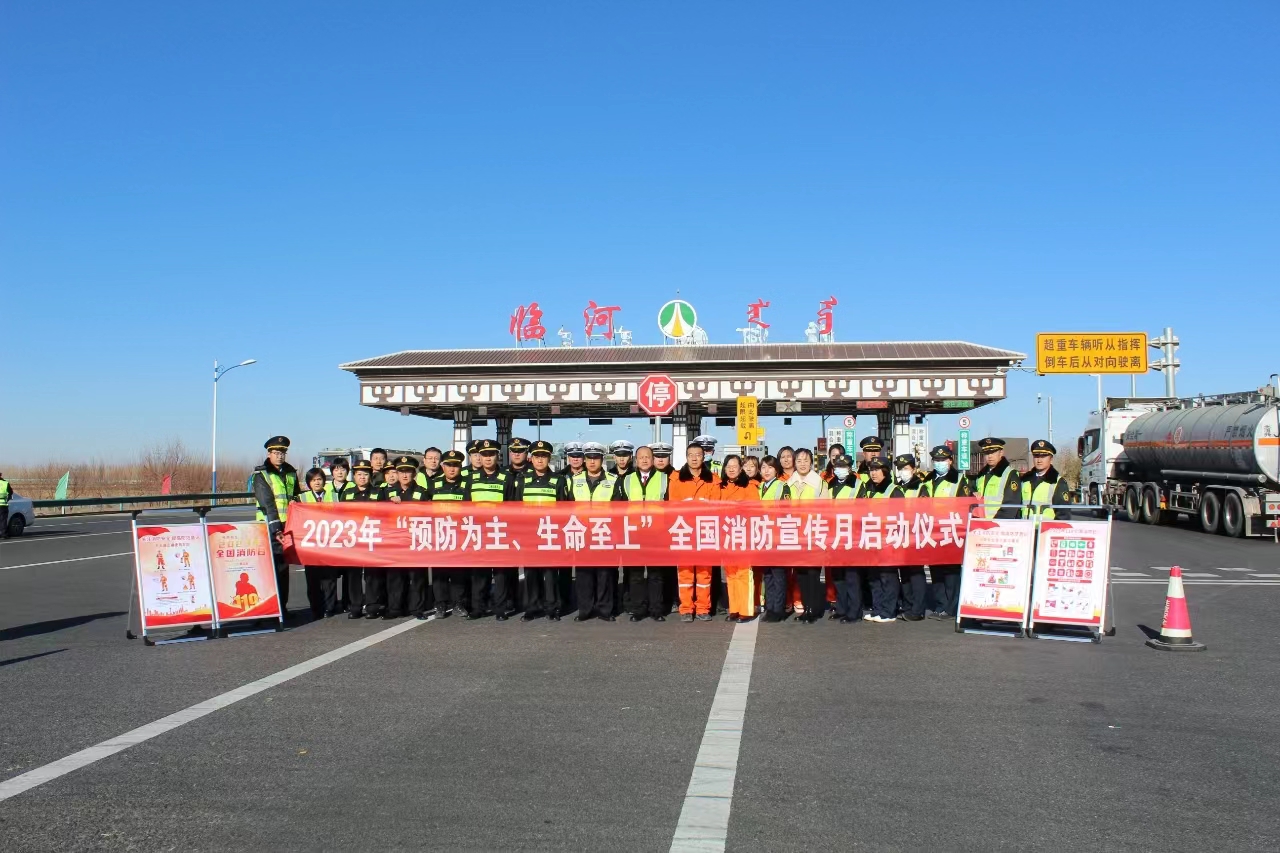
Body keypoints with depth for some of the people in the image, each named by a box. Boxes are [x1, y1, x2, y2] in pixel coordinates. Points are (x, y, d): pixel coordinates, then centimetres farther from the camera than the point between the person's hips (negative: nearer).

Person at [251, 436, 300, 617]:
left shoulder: (291, 473, 14)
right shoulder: (261, 475, -3)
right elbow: (267, 505, -12)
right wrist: (275, 529, -20)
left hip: (287, 527, 5)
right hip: (269, 529, -5)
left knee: (284, 568, 8)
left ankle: (282, 607, 14)